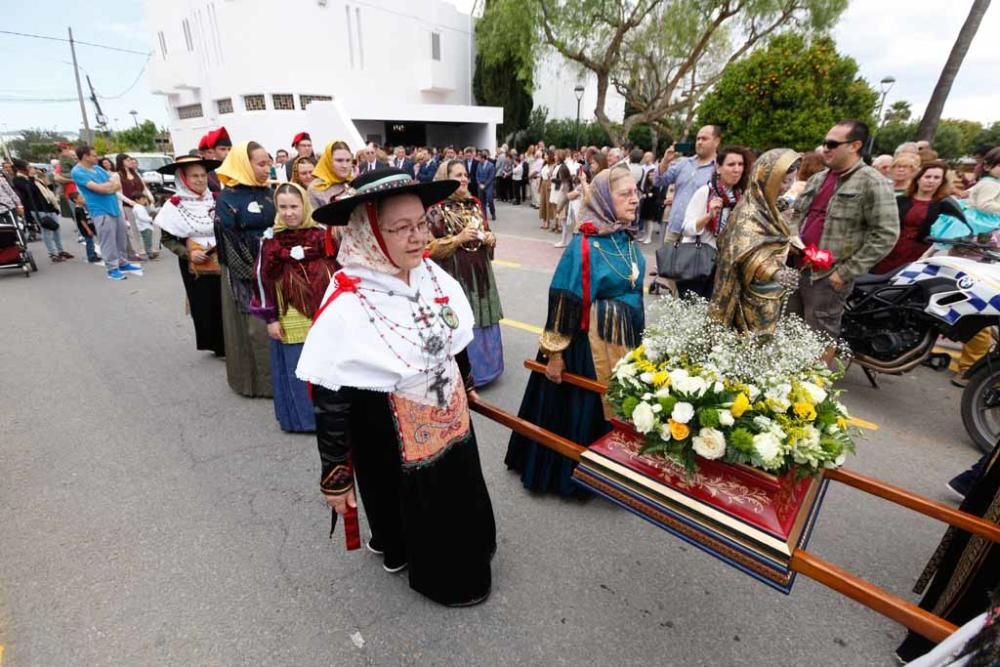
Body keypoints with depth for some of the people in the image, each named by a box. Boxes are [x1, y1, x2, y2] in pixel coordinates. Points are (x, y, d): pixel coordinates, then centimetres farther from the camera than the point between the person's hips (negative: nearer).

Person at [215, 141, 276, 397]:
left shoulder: (268, 191, 9)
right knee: (253, 326, 2)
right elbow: (228, 244, -10)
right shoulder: (227, 199, -8)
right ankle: (254, 379, 16)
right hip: (245, 272, -5)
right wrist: (252, 275, -14)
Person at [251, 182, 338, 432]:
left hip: (323, 313, 2)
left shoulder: (321, 234, 1)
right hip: (290, 317, -1)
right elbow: (264, 279, -2)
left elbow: (337, 271, 5)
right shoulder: (271, 238, -4)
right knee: (295, 369, 7)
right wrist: (270, 318, -5)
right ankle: (300, 417, 25)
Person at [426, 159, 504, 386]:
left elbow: (486, 233, 21)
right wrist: (459, 238, -19)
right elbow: (429, 248, -12)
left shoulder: (474, 204, 10)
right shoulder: (436, 209, -9)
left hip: (480, 272, 6)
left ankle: (484, 366, 31)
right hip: (455, 276, -6)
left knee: (484, 320, 13)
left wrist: (490, 239, -2)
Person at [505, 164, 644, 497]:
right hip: (592, 342, -7)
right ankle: (570, 472, 29)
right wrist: (555, 352, -16)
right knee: (583, 405, 6)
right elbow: (565, 303, -18)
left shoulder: (627, 239, 4)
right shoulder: (584, 247, -18)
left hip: (626, 338, 8)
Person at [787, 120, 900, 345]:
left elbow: (886, 234, -14)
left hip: (828, 275, -7)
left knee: (820, 335, 2)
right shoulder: (817, 179, 13)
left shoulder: (872, 183, -9)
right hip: (796, 267, 7)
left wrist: (847, 271, -16)